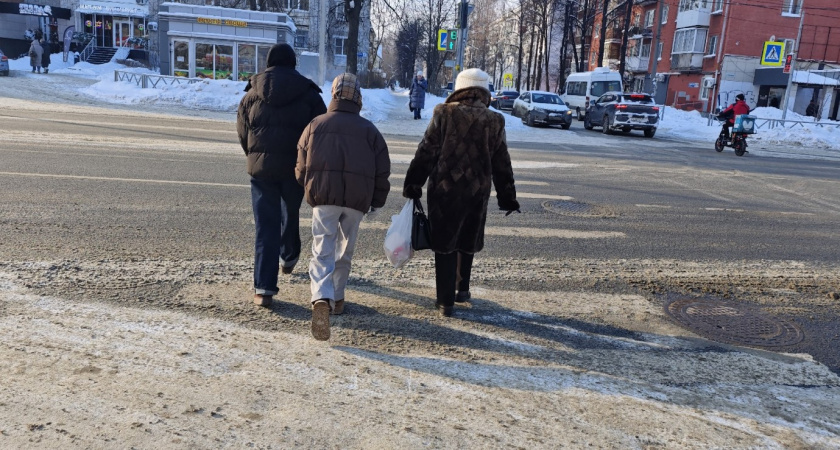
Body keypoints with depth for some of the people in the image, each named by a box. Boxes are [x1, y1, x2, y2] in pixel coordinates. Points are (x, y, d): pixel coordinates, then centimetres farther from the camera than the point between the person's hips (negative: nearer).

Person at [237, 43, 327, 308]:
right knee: (290, 214, 24)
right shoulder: (308, 93, 0)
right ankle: (288, 258, 45)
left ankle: (263, 288, -4)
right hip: (296, 167, 0)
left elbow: (242, 132, 9)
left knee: (266, 225, 0)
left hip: (260, 168, 0)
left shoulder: (252, 93, 4)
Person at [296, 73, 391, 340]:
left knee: (322, 250, -4)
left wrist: (309, 190, 28)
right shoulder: (369, 130, 7)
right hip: (357, 199, 1)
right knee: (344, 251, 16)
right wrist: (377, 201, 18)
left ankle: (321, 298, -24)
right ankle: (337, 298, 25)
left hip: (324, 197, -1)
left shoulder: (315, 125, 7)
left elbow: (301, 167, 9)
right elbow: (382, 170, 7)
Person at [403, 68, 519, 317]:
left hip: (444, 189, -2)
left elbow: (426, 152, -6)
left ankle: (446, 300, 7)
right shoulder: (495, 121, 1)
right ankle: (462, 290, 33)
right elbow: (501, 164, 6)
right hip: (478, 191, 3)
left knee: (445, 244, 5)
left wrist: (413, 184, 1)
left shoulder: (444, 113, -6)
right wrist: (507, 197, 13)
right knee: (467, 242, 21)